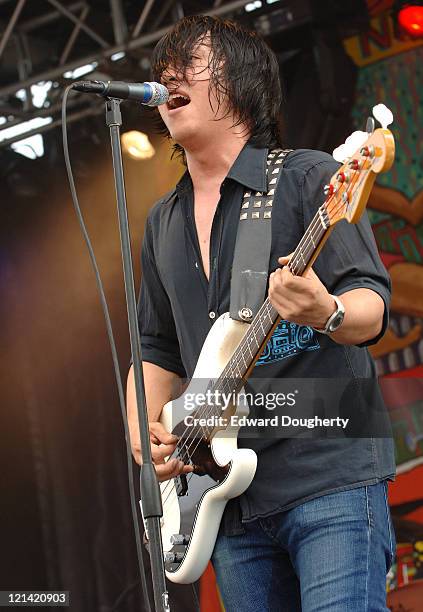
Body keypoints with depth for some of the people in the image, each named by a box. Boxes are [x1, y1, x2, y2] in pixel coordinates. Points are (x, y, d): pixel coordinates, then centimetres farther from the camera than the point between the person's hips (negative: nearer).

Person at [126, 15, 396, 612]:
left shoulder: (310, 177, -2)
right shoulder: (164, 223, 17)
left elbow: (371, 307, -10)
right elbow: (157, 349, 23)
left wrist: (325, 313, -33)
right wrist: (143, 431, 5)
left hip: (331, 475, -6)